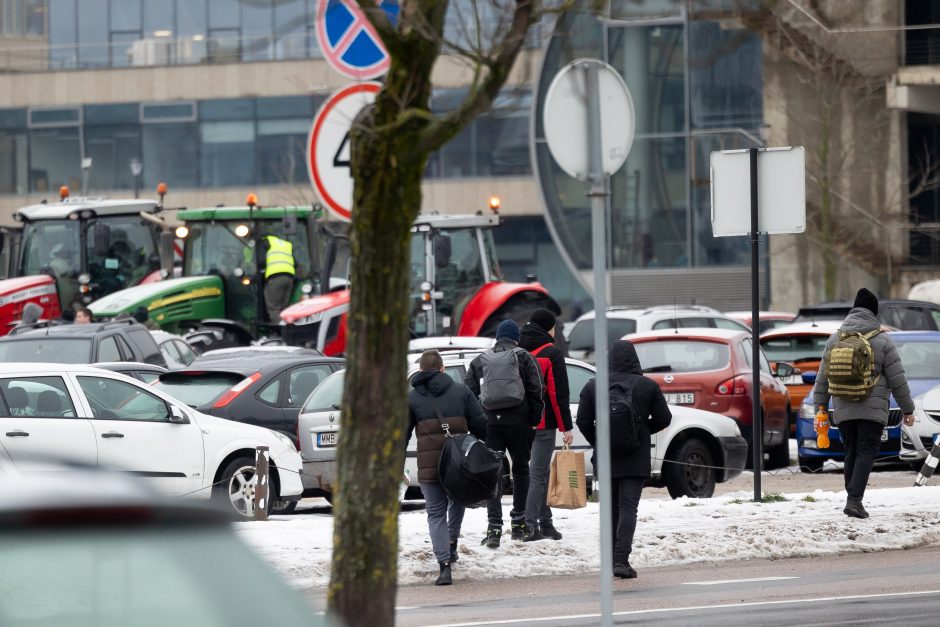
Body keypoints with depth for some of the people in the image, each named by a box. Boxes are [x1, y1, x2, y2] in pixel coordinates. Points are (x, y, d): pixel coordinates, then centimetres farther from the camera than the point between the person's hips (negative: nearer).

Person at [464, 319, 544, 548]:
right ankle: (518, 522, 19)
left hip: (489, 423, 1)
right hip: (518, 423, -1)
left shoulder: (479, 361, 11)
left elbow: (468, 394, 7)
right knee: (520, 469, 14)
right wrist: (535, 421, 2)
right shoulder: (524, 358, 3)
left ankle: (494, 527, -12)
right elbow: (535, 392, -3)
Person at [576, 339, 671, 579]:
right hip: (636, 459, -2)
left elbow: (583, 421, 0)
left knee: (611, 507, 15)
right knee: (628, 507, -5)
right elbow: (663, 419, 1)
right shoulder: (648, 386, -4)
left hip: (606, 459, 2)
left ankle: (612, 558, 19)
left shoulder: (593, 386, -1)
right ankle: (621, 559, -18)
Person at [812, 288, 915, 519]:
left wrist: (820, 407, 16)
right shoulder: (882, 340, -4)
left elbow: (823, 376, 10)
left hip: (842, 410, 4)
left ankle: (854, 501, 14)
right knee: (866, 453, -5)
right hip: (872, 410, -4)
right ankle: (854, 500, -20)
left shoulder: (836, 338, 8)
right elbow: (897, 379, -2)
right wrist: (908, 409, 7)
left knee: (851, 454, 13)